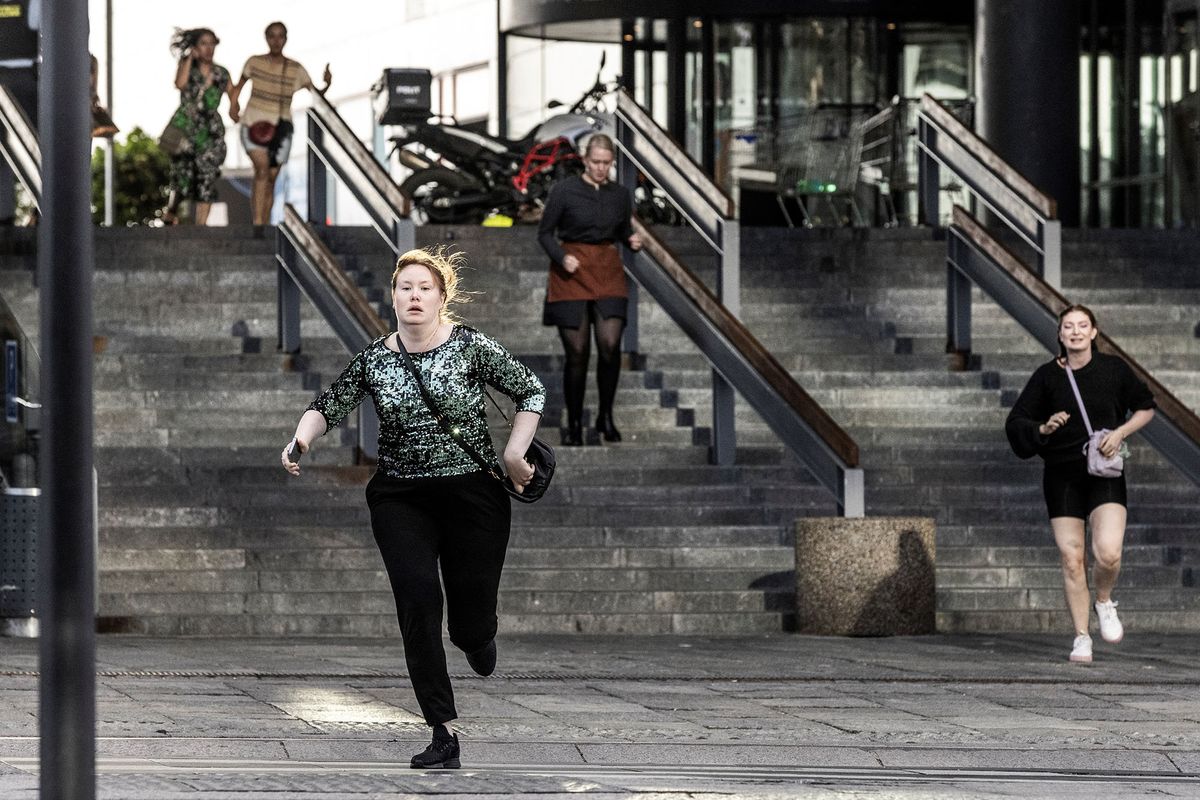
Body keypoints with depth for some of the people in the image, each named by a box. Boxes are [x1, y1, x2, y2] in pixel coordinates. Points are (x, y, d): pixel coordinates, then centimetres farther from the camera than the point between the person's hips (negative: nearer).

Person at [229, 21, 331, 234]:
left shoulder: (295, 69, 0)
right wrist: (234, 104, -1)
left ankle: (264, 226, 16)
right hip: (254, 125, -2)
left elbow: (317, 94, -4)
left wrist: (327, 84, -25)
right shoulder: (255, 63, -1)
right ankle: (257, 223, -29)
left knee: (271, 179, 5)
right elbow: (239, 86, 15)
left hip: (280, 128, 2)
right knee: (262, 168, -24)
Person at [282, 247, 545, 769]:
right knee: (418, 600, -17)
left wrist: (514, 456, -4)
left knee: (472, 623, 0)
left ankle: (477, 637, 44)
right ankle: (443, 735, -12)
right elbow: (330, 406, 2)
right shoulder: (374, 360, 0)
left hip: (473, 495, -1)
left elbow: (531, 392, 2)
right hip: (401, 500, 1)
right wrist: (302, 438, -19)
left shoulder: (471, 347, -6)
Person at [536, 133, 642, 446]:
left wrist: (633, 241, -3)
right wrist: (562, 257, -15)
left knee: (610, 344, -14)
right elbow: (545, 233, 1)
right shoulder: (564, 191, -3)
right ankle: (574, 423, 12)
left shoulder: (620, 195, 8)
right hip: (572, 274, -2)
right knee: (576, 352, -3)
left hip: (608, 273, 2)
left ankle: (606, 416, 4)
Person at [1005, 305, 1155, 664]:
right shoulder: (1047, 376, 2)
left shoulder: (1114, 370, 2)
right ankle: (1081, 638, 10)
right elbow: (1016, 423, 6)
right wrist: (1044, 428, -14)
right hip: (1062, 476, 1)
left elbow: (1146, 408, 13)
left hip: (1105, 473, -1)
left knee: (1107, 553, -18)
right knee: (1071, 560, -2)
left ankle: (1104, 601, 15)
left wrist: (1120, 432, -4)